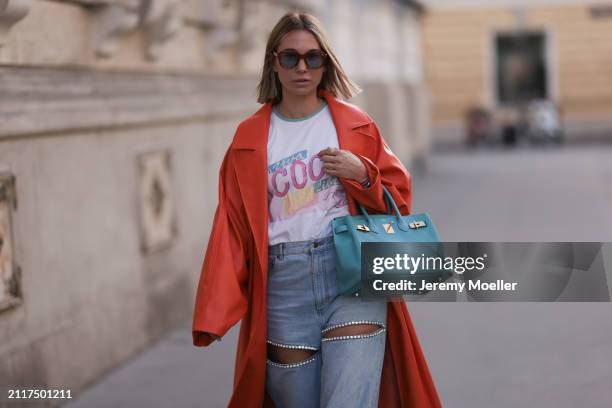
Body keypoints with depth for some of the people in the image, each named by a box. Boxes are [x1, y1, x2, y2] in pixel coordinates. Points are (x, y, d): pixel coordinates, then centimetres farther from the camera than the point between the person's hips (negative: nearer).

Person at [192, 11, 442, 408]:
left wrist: (362, 175, -10)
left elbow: (399, 197, 12)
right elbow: (231, 229, 4)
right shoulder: (249, 139, 7)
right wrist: (213, 314, -5)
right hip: (284, 286, 1)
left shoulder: (355, 124, 7)